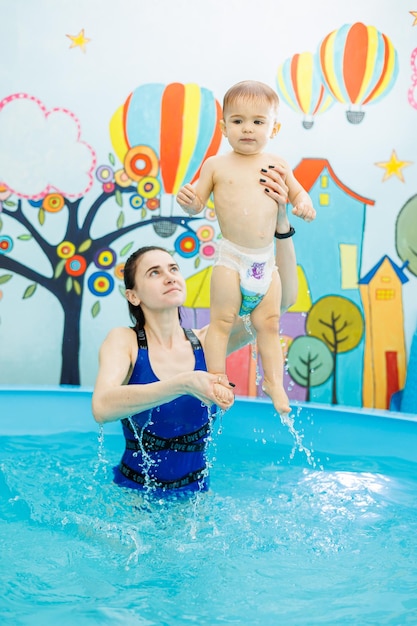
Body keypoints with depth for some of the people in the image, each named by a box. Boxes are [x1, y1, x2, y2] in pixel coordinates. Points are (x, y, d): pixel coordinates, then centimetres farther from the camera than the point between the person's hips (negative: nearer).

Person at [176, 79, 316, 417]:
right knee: (222, 320, -2)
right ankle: (217, 379, 8)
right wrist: (188, 200, -20)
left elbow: (296, 192, 17)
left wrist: (304, 205, -5)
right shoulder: (217, 165, -1)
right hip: (231, 257, -3)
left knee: (269, 323, 9)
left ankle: (274, 381, 18)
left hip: (266, 259, 3)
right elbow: (198, 203, 3)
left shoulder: (276, 165, 6)